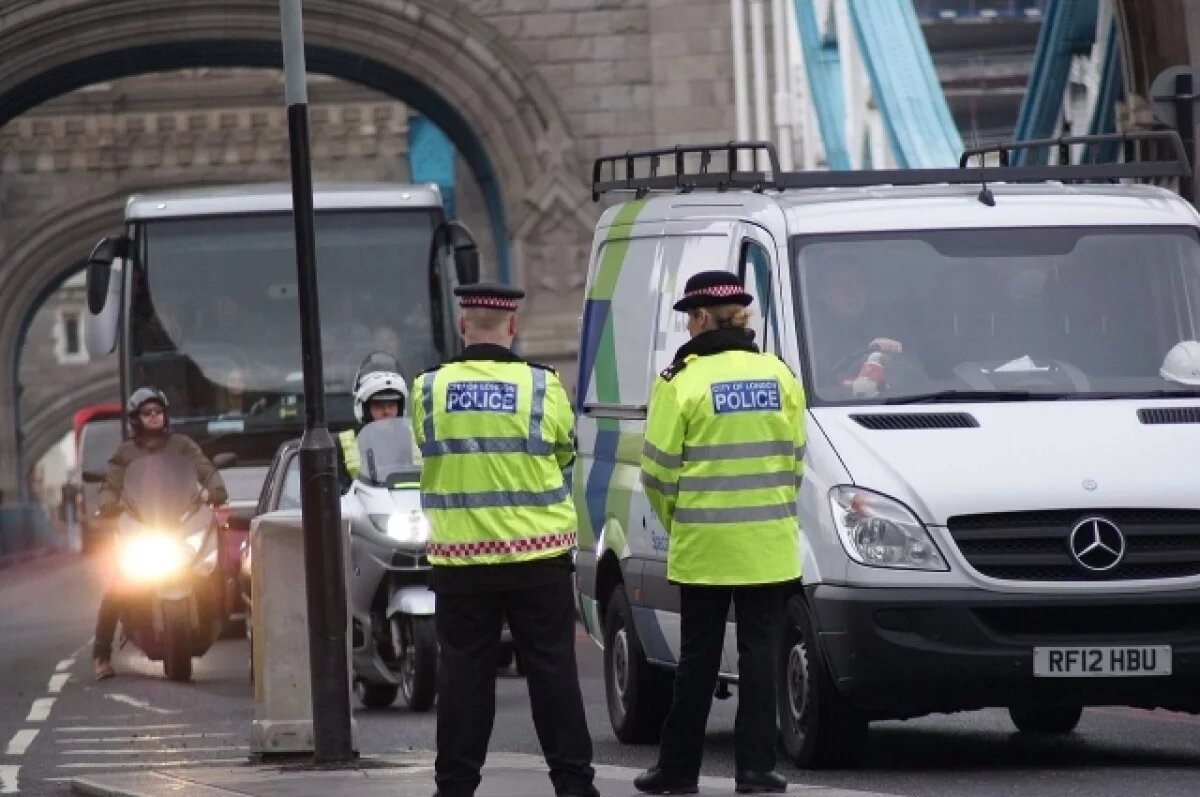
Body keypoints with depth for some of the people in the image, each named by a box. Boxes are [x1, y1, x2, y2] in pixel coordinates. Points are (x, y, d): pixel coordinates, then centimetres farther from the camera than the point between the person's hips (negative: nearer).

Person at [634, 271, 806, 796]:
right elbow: (794, 459, 8)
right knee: (758, 651, 5)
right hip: (768, 545, 2)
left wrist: (674, 520, 11)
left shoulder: (682, 382, -8)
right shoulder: (778, 376, 4)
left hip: (703, 543, -2)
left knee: (698, 656, 4)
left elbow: (659, 469, -6)